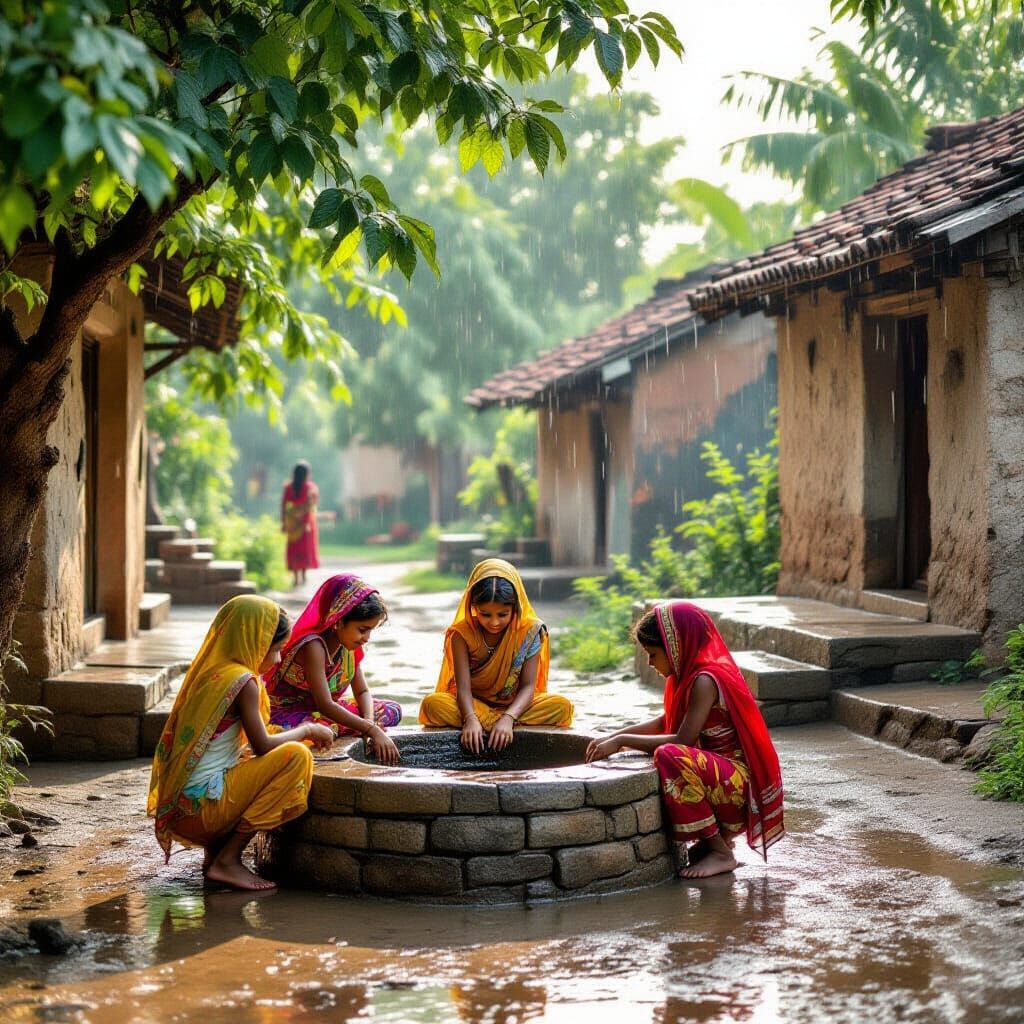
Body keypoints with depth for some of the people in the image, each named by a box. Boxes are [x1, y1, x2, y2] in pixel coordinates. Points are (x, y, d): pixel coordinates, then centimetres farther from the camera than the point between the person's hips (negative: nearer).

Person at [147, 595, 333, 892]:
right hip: (203, 804, -9)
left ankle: (214, 850, 14)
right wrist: (307, 730, 3)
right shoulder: (243, 681, -13)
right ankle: (227, 860, -9)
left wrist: (300, 733, 13)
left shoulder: (209, 670, 13)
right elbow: (262, 745, -12)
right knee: (296, 756, -13)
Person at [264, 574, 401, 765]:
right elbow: (325, 705, -33)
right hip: (286, 713, -9)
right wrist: (372, 730, -37)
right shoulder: (313, 646, -27)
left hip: (320, 712, 9)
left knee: (392, 710, 0)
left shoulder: (349, 645, -1)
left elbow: (362, 692, 3)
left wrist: (369, 722, -19)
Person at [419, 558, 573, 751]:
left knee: (561, 707, -27)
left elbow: (528, 686, -15)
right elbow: (463, 687, -20)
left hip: (514, 706, 0)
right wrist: (471, 719, -42)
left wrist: (508, 719, -35)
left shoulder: (529, 631, -11)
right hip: (474, 705, 0)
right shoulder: (462, 634, -12)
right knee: (432, 704, -31)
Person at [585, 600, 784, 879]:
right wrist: (613, 736, 13)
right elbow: (664, 722, 23)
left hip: (738, 781, -10)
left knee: (670, 757, -31)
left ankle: (720, 853, -18)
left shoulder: (705, 680, -18)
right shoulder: (691, 674, 11)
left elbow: (682, 740, -22)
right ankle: (718, 837, 11)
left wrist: (622, 741, -14)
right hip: (720, 774, 10)